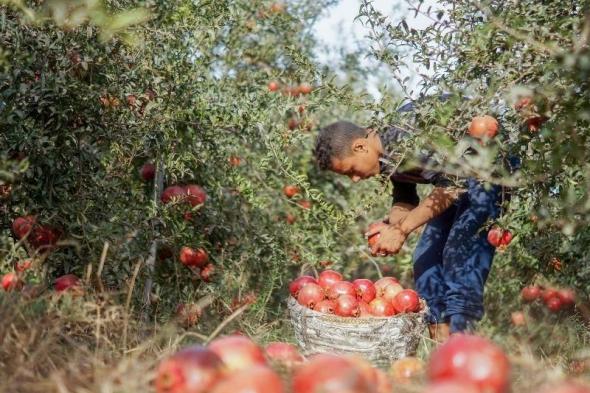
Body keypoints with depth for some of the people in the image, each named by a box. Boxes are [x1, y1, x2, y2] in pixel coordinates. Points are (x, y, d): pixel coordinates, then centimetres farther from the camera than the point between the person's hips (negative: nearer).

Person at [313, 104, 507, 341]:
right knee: (426, 257, 4)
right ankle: (439, 347, 8)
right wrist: (392, 225, -12)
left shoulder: (406, 137, -29)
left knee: (460, 251, -20)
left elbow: (451, 186, -30)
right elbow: (405, 200, 10)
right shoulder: (387, 153, 0)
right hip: (458, 179, 10)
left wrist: (401, 229, -27)